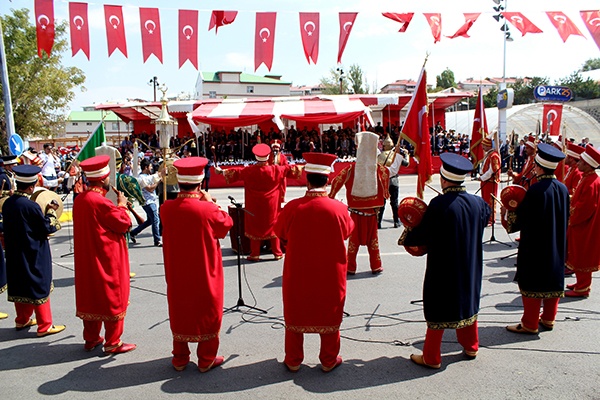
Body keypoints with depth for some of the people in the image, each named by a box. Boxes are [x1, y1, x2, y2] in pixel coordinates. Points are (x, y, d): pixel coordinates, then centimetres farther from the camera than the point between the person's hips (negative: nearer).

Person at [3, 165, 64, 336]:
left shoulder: (7, 203, 0)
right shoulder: (31, 206, -22)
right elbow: (48, 228, -14)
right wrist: (51, 211, 1)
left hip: (14, 253, 8)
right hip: (34, 254, -7)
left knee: (19, 285, 19)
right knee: (39, 286, 2)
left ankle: (22, 320, 34)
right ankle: (45, 326, 10)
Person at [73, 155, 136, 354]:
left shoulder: (80, 200, 6)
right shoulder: (100, 202, -22)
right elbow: (123, 224, -16)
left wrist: (116, 206, 8)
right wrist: (122, 205, -2)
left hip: (87, 259, 9)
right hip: (108, 259, -9)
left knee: (91, 297, 17)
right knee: (113, 298, 3)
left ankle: (91, 339, 27)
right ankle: (112, 343, 11)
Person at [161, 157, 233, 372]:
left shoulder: (166, 208, -9)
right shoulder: (207, 209, -21)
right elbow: (227, 223, -3)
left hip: (177, 275, 4)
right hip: (205, 274, -4)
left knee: (179, 312, 18)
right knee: (207, 313, 12)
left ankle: (180, 358, 28)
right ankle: (206, 359, 22)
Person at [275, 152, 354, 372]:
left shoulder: (292, 207, -17)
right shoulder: (338, 208, -17)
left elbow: (280, 233, 0)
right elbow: (348, 230, 3)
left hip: (297, 273, 0)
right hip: (330, 274, 0)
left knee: (295, 314, 17)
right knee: (330, 314, 17)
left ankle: (293, 360, 29)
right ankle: (329, 360, 30)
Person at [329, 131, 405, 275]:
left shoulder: (351, 169, -10)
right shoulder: (379, 169, -7)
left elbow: (336, 181, -7)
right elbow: (394, 169, 11)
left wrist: (330, 198, 6)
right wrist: (398, 154, 25)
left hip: (355, 211, 0)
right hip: (372, 212, 0)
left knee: (354, 239, 9)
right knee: (373, 239, 13)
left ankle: (351, 267, 14)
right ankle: (376, 267, 19)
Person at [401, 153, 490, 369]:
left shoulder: (438, 204, -23)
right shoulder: (477, 203, -5)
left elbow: (422, 236, -18)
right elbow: (486, 216, 18)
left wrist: (406, 237, 1)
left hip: (443, 270, -6)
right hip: (469, 269, 6)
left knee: (437, 310, 7)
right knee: (467, 302, 23)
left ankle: (431, 357, 17)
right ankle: (471, 347, 39)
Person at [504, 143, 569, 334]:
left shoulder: (535, 190, -22)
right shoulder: (563, 189, -1)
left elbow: (520, 218, -15)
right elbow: (565, 217, 10)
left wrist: (508, 212, 4)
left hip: (535, 245, -7)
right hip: (557, 245, 7)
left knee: (532, 282, 3)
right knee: (553, 279, 17)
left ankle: (530, 324, 11)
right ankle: (548, 319, 29)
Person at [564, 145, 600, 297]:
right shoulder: (587, 177, 8)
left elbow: (585, 208, -26)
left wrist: (571, 220, -15)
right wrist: (571, 215, 9)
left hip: (584, 227, -10)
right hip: (580, 224, 10)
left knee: (581, 258, 0)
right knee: (579, 256, 19)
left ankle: (582, 288, 10)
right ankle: (582, 283, 31)